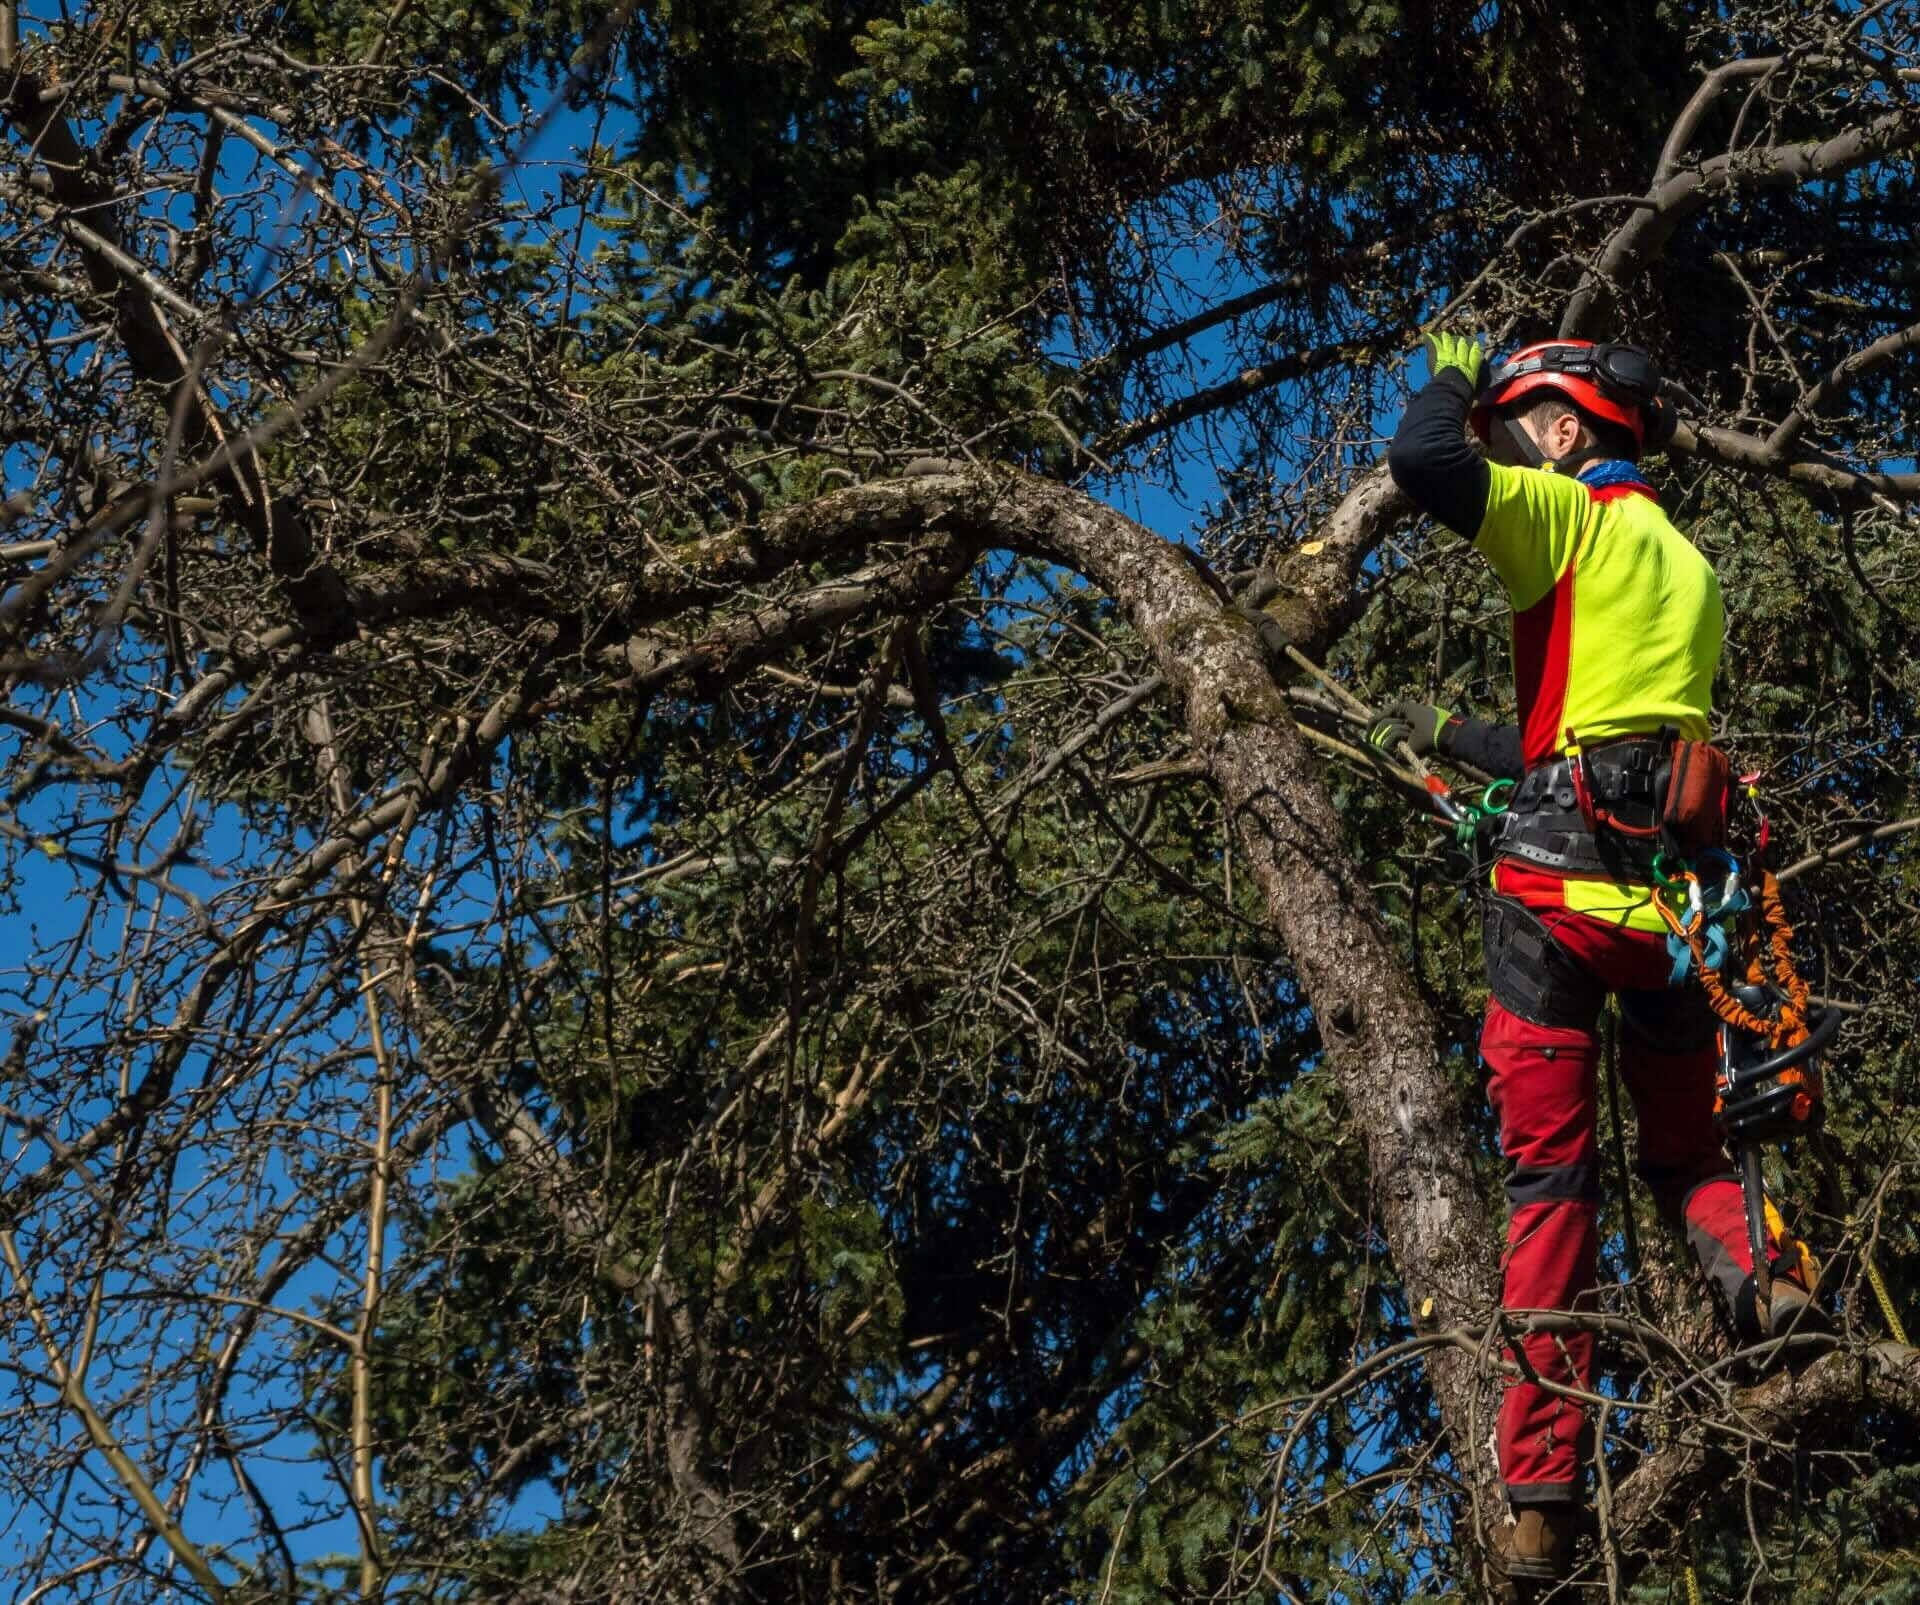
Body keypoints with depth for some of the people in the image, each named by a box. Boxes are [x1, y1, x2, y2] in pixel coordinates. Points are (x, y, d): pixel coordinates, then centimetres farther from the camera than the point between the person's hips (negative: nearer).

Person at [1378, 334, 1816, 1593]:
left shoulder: (1570, 516, 2)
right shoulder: (1691, 573, 26)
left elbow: (1425, 465, -14)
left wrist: (1453, 378, 7)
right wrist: (1456, 739, 38)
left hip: (1562, 883, -6)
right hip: (1680, 885, 6)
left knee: (1551, 1177, -3)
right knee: (1685, 1153, 18)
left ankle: (1542, 1498, -6)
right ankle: (1760, 1272, -16)